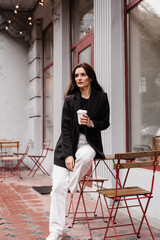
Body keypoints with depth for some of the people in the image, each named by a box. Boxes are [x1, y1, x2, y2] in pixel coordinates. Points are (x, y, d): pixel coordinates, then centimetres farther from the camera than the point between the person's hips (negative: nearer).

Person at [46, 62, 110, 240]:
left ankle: (72, 187, -8)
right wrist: (68, 154, -15)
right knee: (58, 185, -11)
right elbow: (65, 128, -6)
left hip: (89, 142, 0)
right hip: (67, 144, 0)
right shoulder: (70, 99, -2)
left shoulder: (101, 97, 1)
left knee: (85, 156, -38)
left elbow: (105, 123, 8)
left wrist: (92, 123, -15)